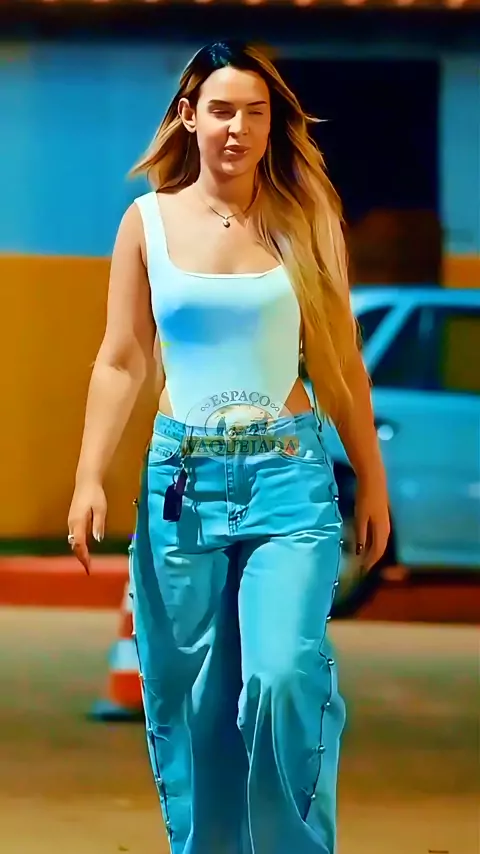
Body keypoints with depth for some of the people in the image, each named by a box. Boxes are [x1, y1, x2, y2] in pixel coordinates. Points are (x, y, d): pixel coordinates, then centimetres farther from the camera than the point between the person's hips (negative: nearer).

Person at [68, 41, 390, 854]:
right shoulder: (149, 220, 4)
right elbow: (121, 361, 4)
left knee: (285, 676, -17)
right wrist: (89, 479, -5)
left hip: (288, 475, -1)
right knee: (187, 695, 5)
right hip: (182, 479, 1)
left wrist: (372, 481, 9)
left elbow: (340, 361, 8)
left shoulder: (303, 220, 3)